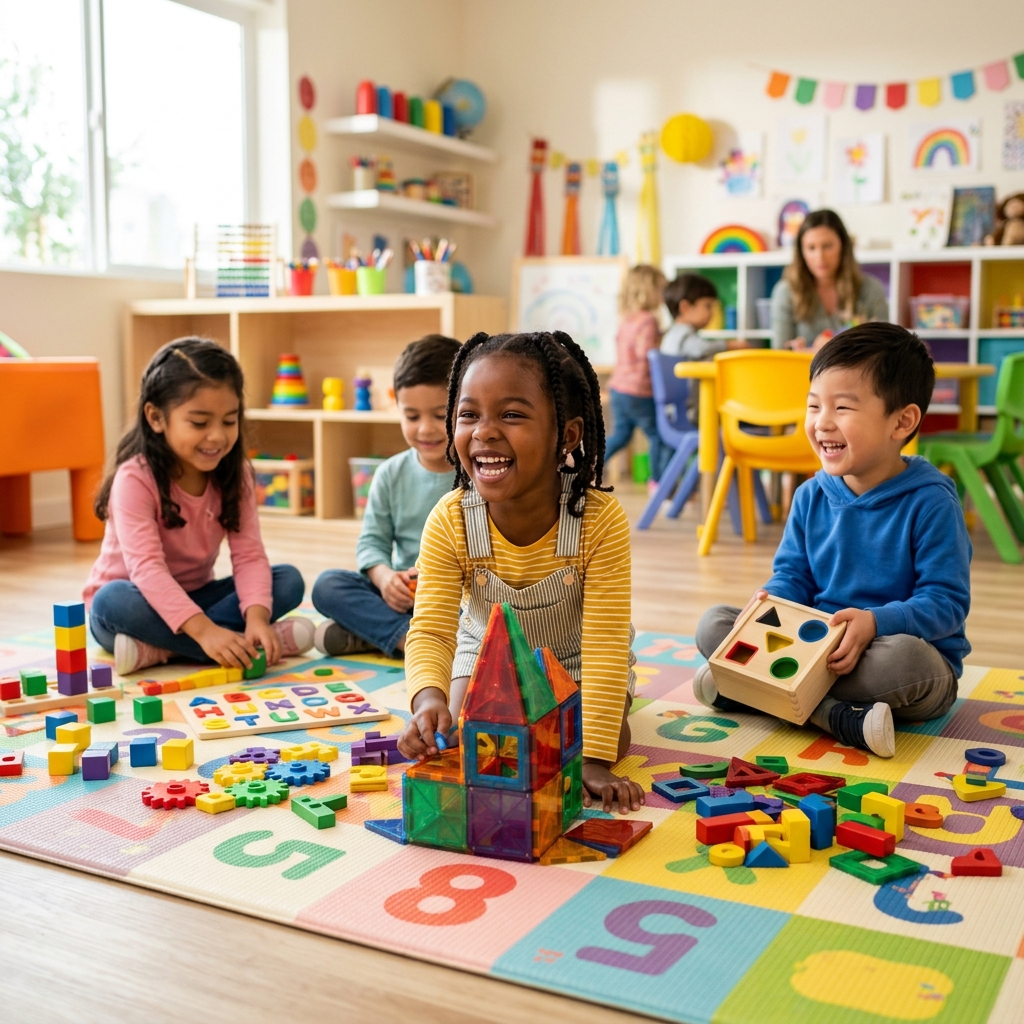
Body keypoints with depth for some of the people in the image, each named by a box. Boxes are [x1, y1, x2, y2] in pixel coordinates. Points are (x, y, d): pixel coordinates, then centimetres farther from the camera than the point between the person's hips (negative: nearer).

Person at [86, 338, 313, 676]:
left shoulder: (234, 474, -8)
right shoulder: (135, 480, -23)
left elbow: (248, 554, -16)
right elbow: (147, 568, -34)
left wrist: (256, 617, -36)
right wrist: (203, 630, -46)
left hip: (195, 597, 4)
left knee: (289, 580, -16)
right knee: (114, 601, -37)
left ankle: (157, 649, -27)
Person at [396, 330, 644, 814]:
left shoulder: (601, 520, -36)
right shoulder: (449, 522, -28)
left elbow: (605, 647, -34)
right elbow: (431, 630, -30)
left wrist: (594, 760, -39)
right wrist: (429, 697, -53)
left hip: (574, 660, -1)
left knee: (610, 735, -17)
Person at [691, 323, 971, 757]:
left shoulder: (930, 503, -13)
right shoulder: (811, 496, 4)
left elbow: (947, 602, -15)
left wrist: (876, 622, -32)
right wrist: (771, 601, -14)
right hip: (818, 644, 5)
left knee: (904, 656, -40)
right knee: (713, 623, -8)